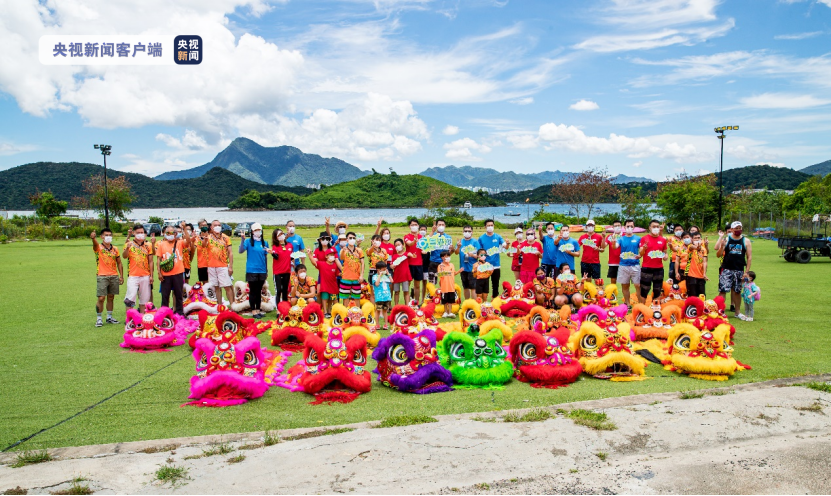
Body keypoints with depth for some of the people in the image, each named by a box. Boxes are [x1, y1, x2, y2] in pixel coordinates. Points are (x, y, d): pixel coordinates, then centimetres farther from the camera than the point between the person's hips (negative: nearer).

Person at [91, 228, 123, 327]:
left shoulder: (115, 249, 11)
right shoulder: (98, 247, -2)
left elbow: (119, 263, 15)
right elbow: (95, 244, -27)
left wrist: (121, 276, 7)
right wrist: (93, 238, -51)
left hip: (114, 276, 4)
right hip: (102, 277, -4)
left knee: (111, 298, 10)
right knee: (101, 298, -6)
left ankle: (109, 317, 20)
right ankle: (99, 319, 6)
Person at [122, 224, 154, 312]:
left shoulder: (148, 245, 9)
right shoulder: (129, 244, 2)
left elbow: (150, 261, 10)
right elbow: (124, 256, -15)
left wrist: (151, 275, 6)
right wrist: (127, 248, -34)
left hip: (145, 276, 3)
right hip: (133, 276, -3)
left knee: (144, 298, 9)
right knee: (130, 298, -8)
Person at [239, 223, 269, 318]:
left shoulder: (264, 243, 9)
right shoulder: (248, 241, -2)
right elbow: (241, 251, -16)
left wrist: (266, 271, 15)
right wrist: (242, 239, -25)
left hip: (262, 271, 4)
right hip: (252, 270, -4)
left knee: (259, 291, 11)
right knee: (252, 291, 1)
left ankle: (258, 310, 19)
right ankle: (253, 311, 7)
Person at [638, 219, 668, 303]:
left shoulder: (663, 239, 8)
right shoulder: (644, 239, -2)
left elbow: (665, 252, 17)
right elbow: (641, 254, -5)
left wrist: (665, 255, -6)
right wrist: (644, 248, -26)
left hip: (659, 269, 3)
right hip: (646, 268, -3)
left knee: (657, 291, 9)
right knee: (644, 290, 2)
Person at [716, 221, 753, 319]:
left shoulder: (746, 241, 5)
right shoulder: (726, 239, 2)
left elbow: (749, 257, 4)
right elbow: (718, 255, 0)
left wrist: (746, 271, -2)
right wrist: (722, 246, -20)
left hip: (739, 270, 2)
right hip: (727, 269, -2)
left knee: (737, 291, 9)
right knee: (723, 290, -7)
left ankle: (737, 312, 20)